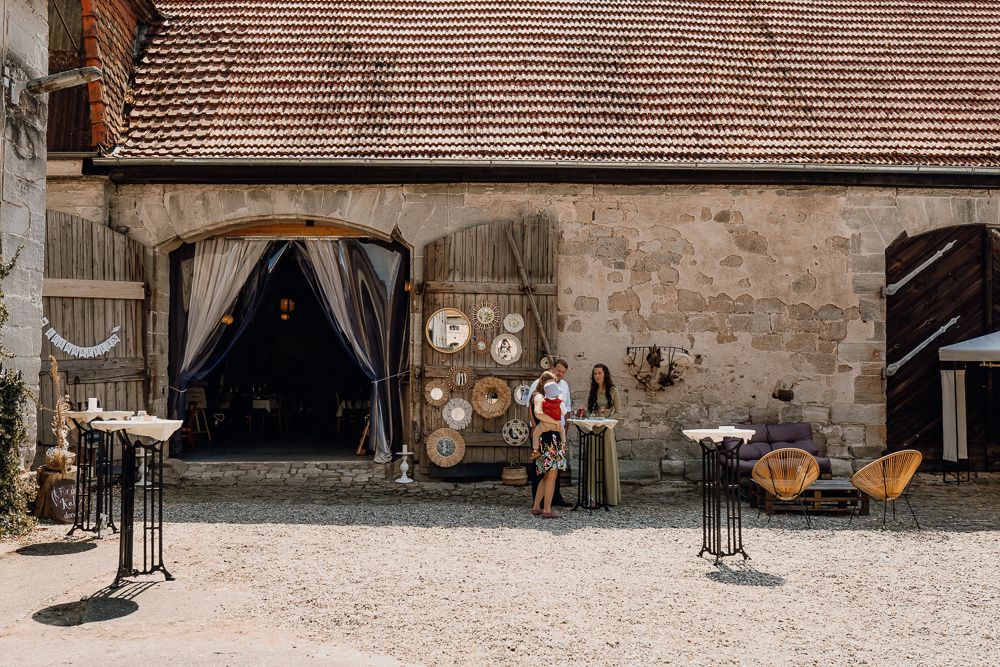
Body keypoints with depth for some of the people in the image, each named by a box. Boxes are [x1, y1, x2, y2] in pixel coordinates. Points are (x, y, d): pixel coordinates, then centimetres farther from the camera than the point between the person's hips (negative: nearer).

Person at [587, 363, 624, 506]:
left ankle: (610, 496, 5)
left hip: (607, 429, -4)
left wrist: (606, 420, -16)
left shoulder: (612, 390, 0)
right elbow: (590, 410, 14)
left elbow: (619, 413, -3)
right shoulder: (593, 391, 13)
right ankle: (594, 495, 7)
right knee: (594, 461, 3)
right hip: (593, 428, 4)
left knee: (608, 461, -2)